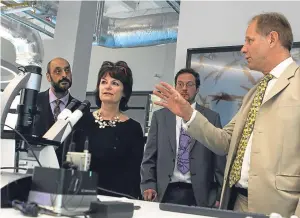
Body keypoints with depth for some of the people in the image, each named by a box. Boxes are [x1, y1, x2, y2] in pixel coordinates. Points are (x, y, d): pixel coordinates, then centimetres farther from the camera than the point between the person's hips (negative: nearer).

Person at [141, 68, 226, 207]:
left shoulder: (211, 117, 4)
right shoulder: (160, 116, 8)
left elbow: (219, 160, 3)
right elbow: (149, 156, 6)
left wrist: (220, 196, 0)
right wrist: (148, 185, -6)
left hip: (199, 195, -1)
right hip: (166, 193, 1)